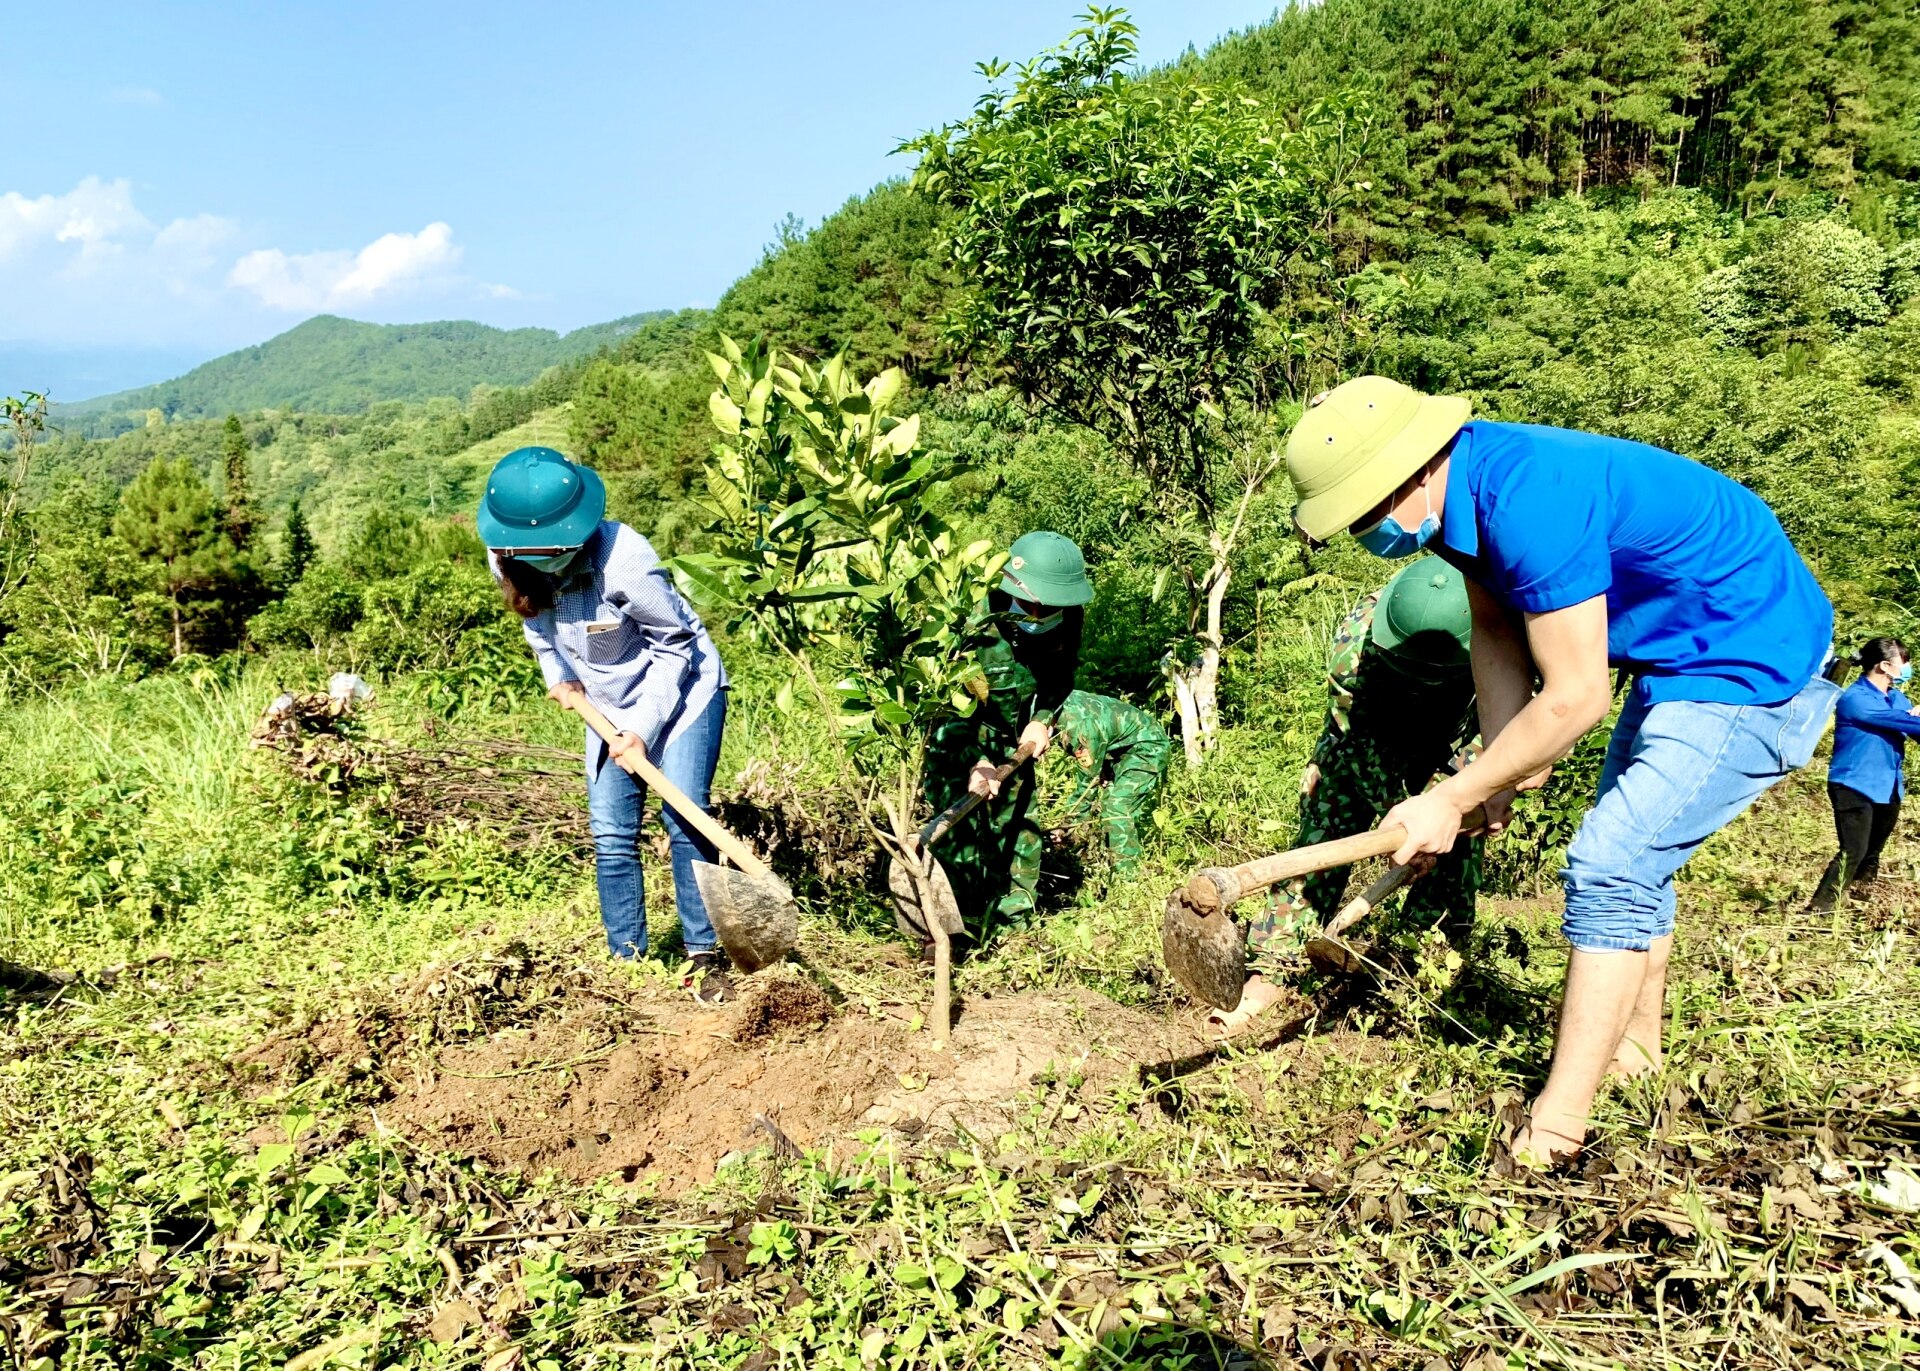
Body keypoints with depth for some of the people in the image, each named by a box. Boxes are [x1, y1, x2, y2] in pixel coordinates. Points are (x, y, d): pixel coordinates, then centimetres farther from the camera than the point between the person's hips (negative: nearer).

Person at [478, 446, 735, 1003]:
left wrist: (643, 728, -22)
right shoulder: (508, 563, -15)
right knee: (610, 834, 3)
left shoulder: (622, 560, -33)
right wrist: (561, 677, -4)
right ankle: (626, 959, 14)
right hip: (610, 703, 6)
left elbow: (675, 643, -21)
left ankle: (705, 957, -2)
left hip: (682, 690, -6)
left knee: (685, 820, -12)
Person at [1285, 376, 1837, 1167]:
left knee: (1611, 868, -15)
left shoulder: (1527, 503, -35)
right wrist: (1503, 766, -1)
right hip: (1677, 658, 10)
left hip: (1751, 667, -10)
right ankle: (1633, 1046, 41)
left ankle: (1556, 1126, -9)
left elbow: (1576, 700, -30)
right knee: (1629, 857, 21)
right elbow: (1496, 631, 5)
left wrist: (1452, 800, -21)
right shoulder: (1464, 487, -6)